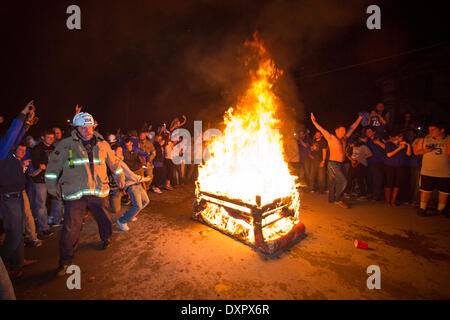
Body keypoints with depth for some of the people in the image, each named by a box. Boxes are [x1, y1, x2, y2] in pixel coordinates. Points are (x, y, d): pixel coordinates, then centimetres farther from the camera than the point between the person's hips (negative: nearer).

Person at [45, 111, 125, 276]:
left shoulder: (102, 144, 5)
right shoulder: (65, 144, -1)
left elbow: (114, 162, 18)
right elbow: (53, 166, 9)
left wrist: (120, 178, 24)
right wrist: (52, 186, 11)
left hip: (99, 192, 2)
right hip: (75, 195, -2)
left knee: (105, 220, 16)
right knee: (70, 229, -1)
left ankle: (106, 238, 47)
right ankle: (65, 261, 19)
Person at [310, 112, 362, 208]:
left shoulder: (344, 138, 17)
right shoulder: (331, 137, -3)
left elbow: (352, 128, 26)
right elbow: (322, 130, -11)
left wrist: (359, 118, 30)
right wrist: (314, 121, -18)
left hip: (341, 164, 7)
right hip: (333, 164, -7)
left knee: (334, 183, 11)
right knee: (343, 181, -12)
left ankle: (331, 200, 19)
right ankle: (339, 200, 1)